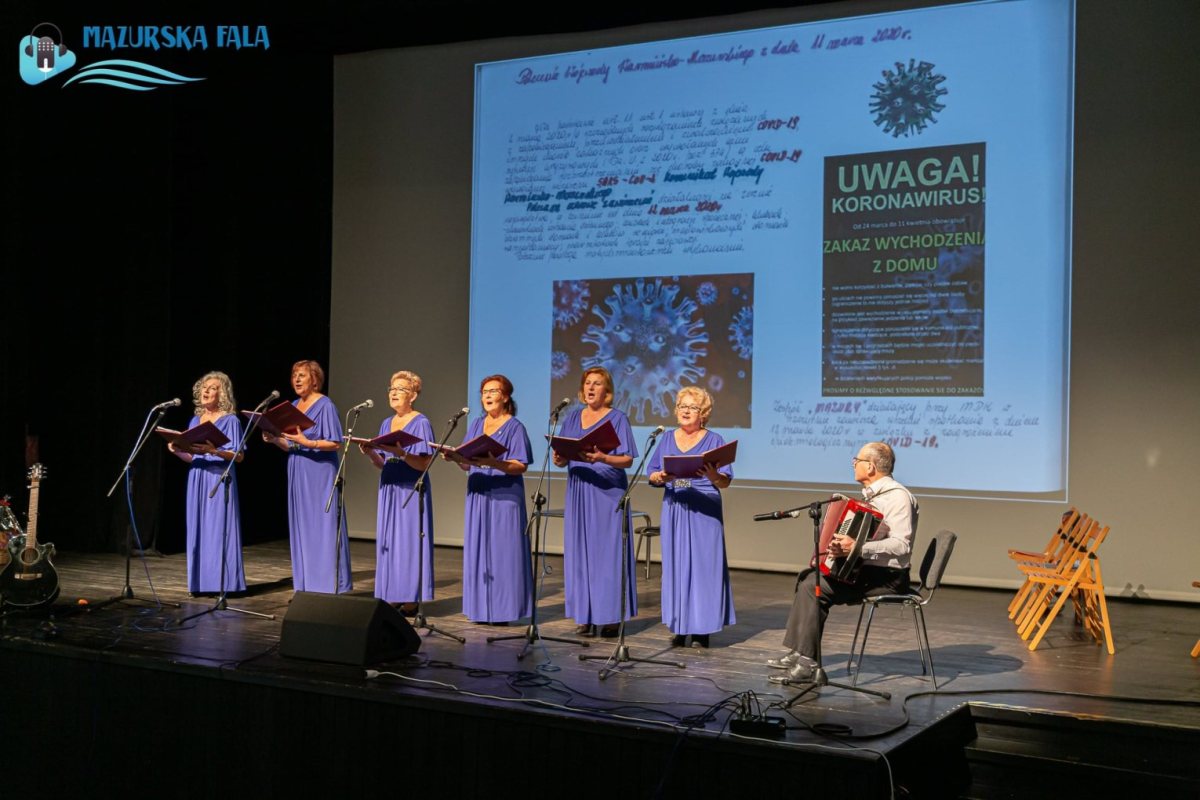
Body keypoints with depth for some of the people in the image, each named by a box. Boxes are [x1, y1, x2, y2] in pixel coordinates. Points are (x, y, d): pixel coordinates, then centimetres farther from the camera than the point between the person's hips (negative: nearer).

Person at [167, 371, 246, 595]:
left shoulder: (230, 420, -2)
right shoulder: (195, 420, 15)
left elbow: (238, 456, -8)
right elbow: (191, 457, 17)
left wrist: (214, 450, -24)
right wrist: (177, 450, -3)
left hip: (220, 481, -6)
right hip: (197, 481, 6)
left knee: (218, 528, -7)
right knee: (198, 528, 5)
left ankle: (222, 582, -3)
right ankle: (201, 582, 10)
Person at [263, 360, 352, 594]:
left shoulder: (325, 405, -8)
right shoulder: (293, 406, 13)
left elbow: (335, 443, -13)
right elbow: (290, 446, 16)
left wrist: (308, 443, -25)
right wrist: (274, 439, -3)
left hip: (320, 476, -7)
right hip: (297, 475, 7)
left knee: (322, 529, -7)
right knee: (301, 529, 7)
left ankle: (328, 588, -4)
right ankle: (306, 588, 12)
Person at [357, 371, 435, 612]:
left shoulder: (421, 423, -6)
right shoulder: (386, 424, 14)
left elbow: (424, 464, -14)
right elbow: (381, 464, 14)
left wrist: (401, 453, -28)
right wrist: (370, 453, -6)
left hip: (412, 491, -7)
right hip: (388, 490, 7)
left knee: (408, 541, -6)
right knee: (387, 542, 6)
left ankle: (410, 601, -2)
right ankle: (391, 598, 11)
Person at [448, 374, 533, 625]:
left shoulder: (515, 427, -3)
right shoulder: (476, 424, 14)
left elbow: (520, 466, -11)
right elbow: (467, 463, 13)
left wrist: (493, 463, -26)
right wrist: (455, 457, -8)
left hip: (504, 498, -6)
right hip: (478, 497, 6)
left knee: (501, 551, -5)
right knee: (478, 550, 5)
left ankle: (503, 609, -1)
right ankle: (481, 607, 11)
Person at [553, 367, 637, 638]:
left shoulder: (618, 418, 0)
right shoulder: (573, 417, 13)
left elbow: (627, 460, -7)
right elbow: (563, 457, 11)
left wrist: (602, 458, -25)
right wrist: (559, 459, -13)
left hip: (608, 493, -4)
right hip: (578, 493, 4)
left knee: (608, 551, -5)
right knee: (579, 552, 3)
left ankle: (611, 617, 0)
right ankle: (584, 616, 8)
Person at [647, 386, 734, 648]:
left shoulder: (714, 440, 2)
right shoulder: (667, 439, 13)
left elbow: (726, 482, -4)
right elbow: (651, 475, 10)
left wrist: (712, 475, -25)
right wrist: (662, 477, -12)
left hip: (704, 512, -3)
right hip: (674, 510, 3)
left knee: (702, 564, -4)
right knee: (675, 564, 3)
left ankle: (701, 629, 0)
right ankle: (679, 626, 10)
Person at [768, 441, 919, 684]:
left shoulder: (897, 496, -15)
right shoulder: (873, 494, 15)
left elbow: (901, 545, -27)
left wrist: (858, 547, -34)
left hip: (888, 578, -10)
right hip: (866, 569, 10)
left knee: (814, 586, -18)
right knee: (808, 576, 2)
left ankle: (807, 663, -13)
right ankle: (799, 652, 2)